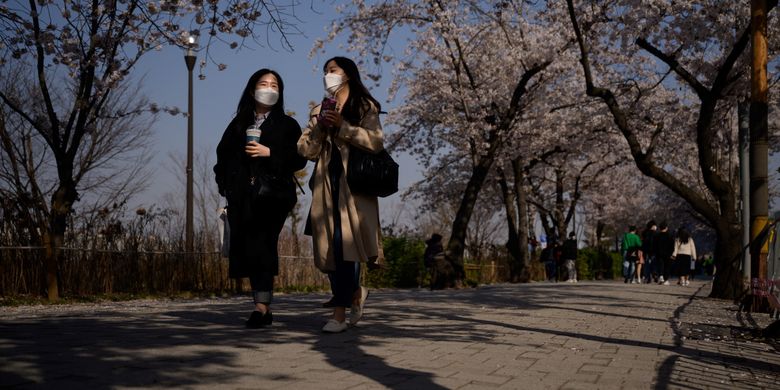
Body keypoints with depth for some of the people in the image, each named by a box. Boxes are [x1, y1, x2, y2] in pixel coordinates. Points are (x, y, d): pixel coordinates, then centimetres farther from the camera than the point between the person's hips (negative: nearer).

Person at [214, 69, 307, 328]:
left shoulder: (287, 125, 9)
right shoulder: (239, 124, 18)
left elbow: (299, 160, 0)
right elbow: (223, 155, 16)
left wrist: (270, 153, -12)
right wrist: (226, 185, 1)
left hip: (272, 196, -4)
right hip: (242, 197, 4)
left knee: (261, 247, -16)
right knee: (247, 249, 0)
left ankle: (261, 307, -18)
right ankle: (263, 308, 8)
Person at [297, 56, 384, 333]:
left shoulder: (365, 106, 8)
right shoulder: (319, 111, 22)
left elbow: (376, 141, -7)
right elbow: (306, 150, 11)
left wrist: (342, 126, -12)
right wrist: (320, 126, -4)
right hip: (326, 184, 5)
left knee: (344, 244, -14)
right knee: (330, 247, 2)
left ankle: (340, 313, -16)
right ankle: (356, 292, 25)